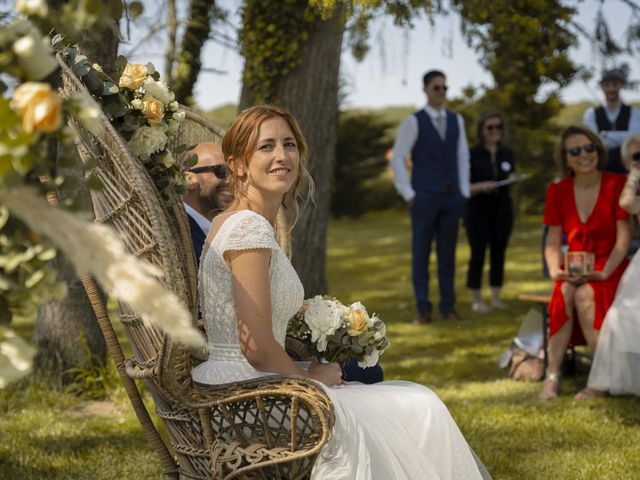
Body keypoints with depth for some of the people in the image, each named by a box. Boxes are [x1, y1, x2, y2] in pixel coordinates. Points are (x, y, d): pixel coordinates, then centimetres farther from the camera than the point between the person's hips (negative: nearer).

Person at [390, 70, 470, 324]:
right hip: (424, 198, -4)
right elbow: (398, 160, -4)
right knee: (421, 254, 0)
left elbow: (462, 158, 15)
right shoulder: (413, 122, -5)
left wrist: (463, 192, 7)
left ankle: (448, 306, 16)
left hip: (451, 198, 4)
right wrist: (408, 195, -9)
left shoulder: (456, 120, 10)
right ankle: (423, 310, 7)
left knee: (447, 254, 8)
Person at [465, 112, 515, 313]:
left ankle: (496, 297, 12)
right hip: (478, 208, -4)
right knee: (478, 253, -5)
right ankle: (476, 300, 3)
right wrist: (480, 186, -22)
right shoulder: (472, 155, -3)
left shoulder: (507, 155, 11)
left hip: (502, 208, 4)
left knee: (499, 252, 4)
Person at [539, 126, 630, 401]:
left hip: (609, 269, -3)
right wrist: (555, 270, -15)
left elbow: (623, 237, -8)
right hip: (574, 272, 3)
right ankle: (552, 376, -33)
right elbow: (553, 241, 5)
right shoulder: (558, 191, 6)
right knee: (564, 293, -31)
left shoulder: (617, 185, -5)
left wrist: (604, 273, -21)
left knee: (584, 295, -34)